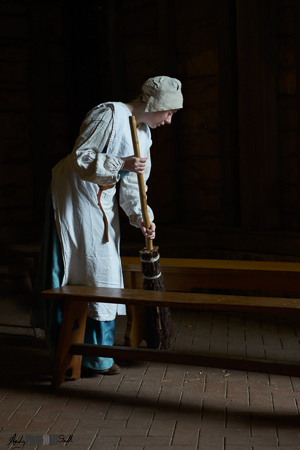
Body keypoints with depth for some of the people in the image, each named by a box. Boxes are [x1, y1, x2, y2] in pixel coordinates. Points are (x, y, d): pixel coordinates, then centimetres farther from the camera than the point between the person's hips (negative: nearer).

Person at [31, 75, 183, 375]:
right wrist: (121, 164, -33)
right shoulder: (110, 115, -19)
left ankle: (96, 354, 23)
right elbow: (80, 157, -23)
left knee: (102, 270, 11)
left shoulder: (143, 133, 6)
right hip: (75, 196, -9)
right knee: (76, 270, -5)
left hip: (103, 201, 9)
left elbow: (132, 185, 4)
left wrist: (142, 218, -10)